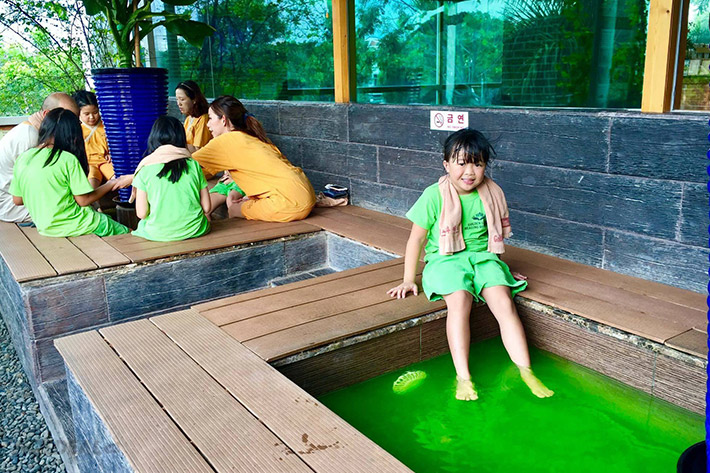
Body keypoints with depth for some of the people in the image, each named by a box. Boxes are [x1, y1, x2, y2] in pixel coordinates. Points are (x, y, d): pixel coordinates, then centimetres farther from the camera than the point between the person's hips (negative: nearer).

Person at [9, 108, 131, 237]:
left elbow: (17, 200, 8)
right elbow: (83, 200, -11)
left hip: (44, 228, 7)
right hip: (74, 226, -7)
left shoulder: (22, 158, 2)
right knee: (125, 233, 6)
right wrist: (111, 185, 2)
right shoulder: (68, 159, -15)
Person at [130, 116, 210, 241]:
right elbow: (206, 208, 0)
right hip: (194, 231, 2)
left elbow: (141, 214, -4)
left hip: (158, 234, -2)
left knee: (142, 223, 29)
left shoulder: (145, 170, -5)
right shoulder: (194, 165, -1)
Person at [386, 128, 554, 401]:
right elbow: (416, 238, -1)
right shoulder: (434, 196, -7)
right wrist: (408, 280, 0)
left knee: (503, 301, -23)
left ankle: (526, 372, -19)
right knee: (459, 300, -32)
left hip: (482, 256, 3)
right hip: (445, 259, -3)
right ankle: (463, 378, -31)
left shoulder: (491, 194, 4)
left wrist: (497, 267, 19)